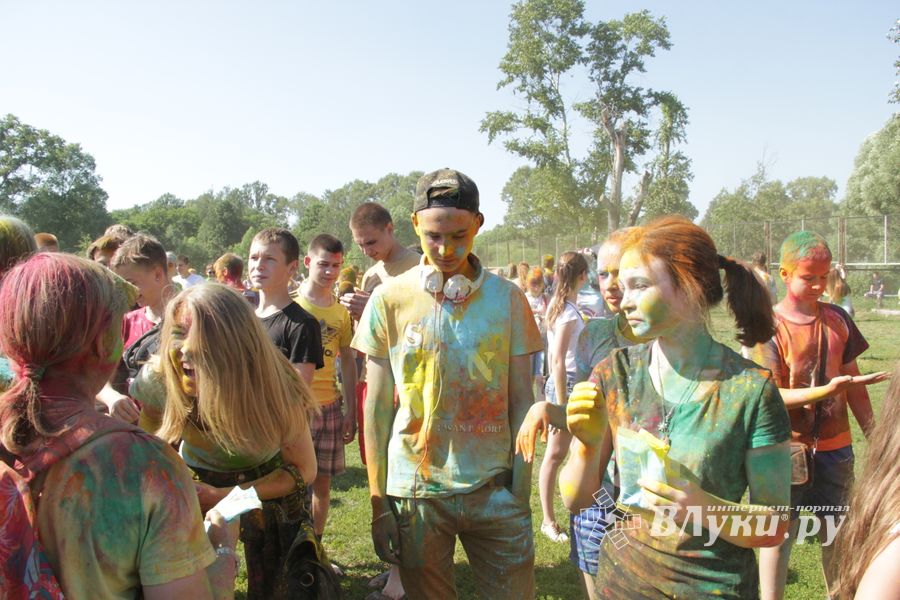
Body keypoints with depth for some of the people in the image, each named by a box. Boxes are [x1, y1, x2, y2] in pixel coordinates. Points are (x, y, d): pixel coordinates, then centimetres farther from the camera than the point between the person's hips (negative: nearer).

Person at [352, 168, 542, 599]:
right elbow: (377, 408, 0)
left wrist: (521, 492, -2)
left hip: (494, 490, 1)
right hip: (415, 493, 0)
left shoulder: (508, 298, -1)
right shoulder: (390, 299, -3)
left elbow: (521, 401, 1)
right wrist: (378, 503, -1)